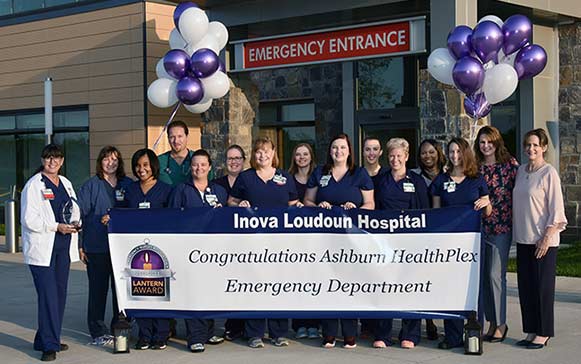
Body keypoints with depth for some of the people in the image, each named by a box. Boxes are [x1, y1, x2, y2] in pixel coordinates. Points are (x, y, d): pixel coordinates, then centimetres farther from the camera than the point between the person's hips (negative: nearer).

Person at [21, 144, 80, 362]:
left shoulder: (66, 184, 15)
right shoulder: (33, 185, -5)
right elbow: (28, 219, -11)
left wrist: (74, 223, 2)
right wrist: (56, 226, -17)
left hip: (63, 246, 7)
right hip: (42, 248, -7)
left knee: (60, 293, 7)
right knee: (48, 296, -10)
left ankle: (45, 339, 17)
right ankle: (49, 346, -7)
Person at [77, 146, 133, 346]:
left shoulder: (128, 185, 10)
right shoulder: (90, 186, 1)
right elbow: (80, 215, -1)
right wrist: (80, 245, -7)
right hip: (97, 246, -3)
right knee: (98, 289, 1)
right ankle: (98, 332, 8)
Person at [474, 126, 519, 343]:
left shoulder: (510, 164, -2)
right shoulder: (475, 167, 9)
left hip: (502, 226, -4)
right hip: (479, 226, 5)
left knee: (495, 274, -8)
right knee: (483, 275, 7)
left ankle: (501, 324, 3)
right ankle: (491, 322, 17)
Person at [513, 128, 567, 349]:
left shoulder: (549, 173, -9)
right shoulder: (521, 171, 10)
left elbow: (556, 209, -11)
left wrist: (547, 237, -16)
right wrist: (516, 232, 13)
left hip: (543, 239, -6)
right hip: (523, 238, 6)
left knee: (542, 285, -1)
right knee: (525, 285, 9)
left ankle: (543, 333, 9)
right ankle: (531, 331, 18)